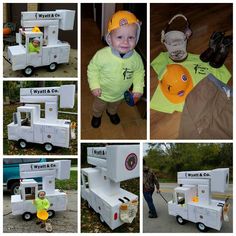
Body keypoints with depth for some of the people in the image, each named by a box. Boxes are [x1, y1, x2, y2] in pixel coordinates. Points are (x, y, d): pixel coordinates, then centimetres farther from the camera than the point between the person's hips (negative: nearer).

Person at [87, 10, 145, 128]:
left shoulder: (136, 58, -26)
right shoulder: (102, 55, -35)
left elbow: (139, 72, -7)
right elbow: (92, 69, -20)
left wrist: (138, 88, -14)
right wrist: (94, 86, -23)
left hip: (120, 94, 3)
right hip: (103, 92, -2)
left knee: (115, 106, 36)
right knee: (99, 106, 29)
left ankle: (112, 113, 70)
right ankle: (96, 115, 63)